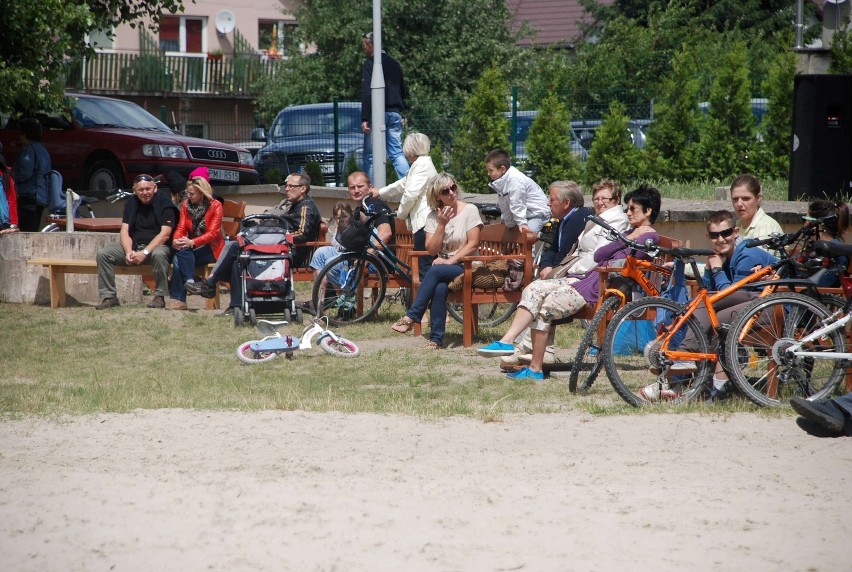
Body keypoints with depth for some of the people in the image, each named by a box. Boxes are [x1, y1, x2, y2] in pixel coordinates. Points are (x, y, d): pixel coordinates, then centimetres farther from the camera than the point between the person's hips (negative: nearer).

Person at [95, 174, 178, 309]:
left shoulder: (164, 203, -6)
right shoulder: (131, 203, 9)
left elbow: (165, 234, -16)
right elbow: (124, 231, 3)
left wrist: (145, 252, -25)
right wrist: (129, 251, -18)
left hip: (156, 246, -5)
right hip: (133, 246, 5)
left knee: (159, 254, -40)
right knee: (103, 253, -15)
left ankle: (159, 297, -25)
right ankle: (109, 297, -15)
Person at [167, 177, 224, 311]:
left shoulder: (215, 206, -7)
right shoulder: (186, 205, 9)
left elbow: (213, 233, -16)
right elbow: (181, 228, 1)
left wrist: (192, 242, -31)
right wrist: (176, 240, -24)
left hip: (211, 248, -4)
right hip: (191, 249, 4)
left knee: (183, 252, -32)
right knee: (177, 259, -29)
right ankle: (178, 300, -34)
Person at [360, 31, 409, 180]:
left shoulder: (369, 64, -8)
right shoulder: (394, 63, 14)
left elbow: (367, 93, -15)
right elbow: (404, 91, 19)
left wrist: (364, 119, -17)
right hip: (395, 113, 6)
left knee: (370, 155, 1)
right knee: (397, 152, 5)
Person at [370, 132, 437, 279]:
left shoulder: (421, 165, -9)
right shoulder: (424, 164, 24)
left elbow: (411, 193, -17)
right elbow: (403, 184, 37)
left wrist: (401, 212, 0)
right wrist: (380, 192, 48)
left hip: (424, 221, -10)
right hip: (424, 222, 10)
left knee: (425, 267, -12)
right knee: (426, 268, 8)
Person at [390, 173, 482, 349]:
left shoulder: (470, 210, -3)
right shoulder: (433, 216, 8)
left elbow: (473, 244, -9)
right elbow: (432, 249, 1)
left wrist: (450, 261, -16)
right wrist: (442, 224, -11)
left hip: (465, 267, -3)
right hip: (443, 265, 3)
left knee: (435, 271, -33)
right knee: (440, 288, -32)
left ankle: (411, 317, -31)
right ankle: (436, 339, -30)